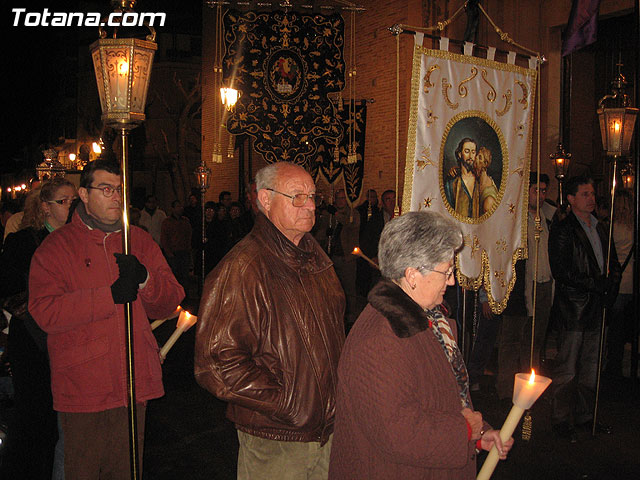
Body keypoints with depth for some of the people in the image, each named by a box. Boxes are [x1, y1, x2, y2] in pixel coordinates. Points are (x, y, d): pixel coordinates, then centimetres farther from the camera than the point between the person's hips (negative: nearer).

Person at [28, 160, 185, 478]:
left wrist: (145, 281, -16)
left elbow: (169, 304, 5)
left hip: (134, 383, 3)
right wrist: (111, 295, -22)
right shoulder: (57, 246, -2)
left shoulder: (141, 242, 9)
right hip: (82, 388, -3)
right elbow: (45, 311, -14)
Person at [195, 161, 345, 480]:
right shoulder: (241, 269, -18)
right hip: (275, 439, -7)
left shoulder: (315, 257, 9)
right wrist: (285, 405, -20)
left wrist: (342, 388, 11)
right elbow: (216, 363, -22)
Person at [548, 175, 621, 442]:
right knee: (567, 369, -1)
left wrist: (610, 285, -1)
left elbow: (613, 263, 19)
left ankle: (584, 416, 24)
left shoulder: (599, 228, 16)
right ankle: (562, 421, 9)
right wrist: (596, 284, -17)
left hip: (595, 308, 7)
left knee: (590, 367, 13)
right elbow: (561, 273, -15)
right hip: (572, 309, -7)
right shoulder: (562, 230, -8)